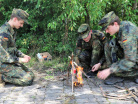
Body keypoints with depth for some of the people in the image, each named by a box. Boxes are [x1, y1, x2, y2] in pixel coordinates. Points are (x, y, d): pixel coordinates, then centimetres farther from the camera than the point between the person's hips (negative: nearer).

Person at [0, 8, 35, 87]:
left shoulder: (11, 31, 9)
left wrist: (23, 55, 5)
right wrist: (20, 60, -17)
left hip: (12, 62, 10)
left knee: (31, 74, 13)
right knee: (28, 79, -17)